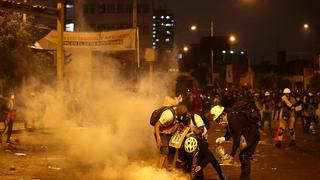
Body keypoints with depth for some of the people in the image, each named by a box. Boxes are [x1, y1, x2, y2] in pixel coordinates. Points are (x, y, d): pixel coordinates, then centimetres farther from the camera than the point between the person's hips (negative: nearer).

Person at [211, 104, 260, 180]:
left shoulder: (234, 119, -31)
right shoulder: (227, 118, -2)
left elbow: (236, 138, -30)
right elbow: (230, 131, 14)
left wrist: (232, 155, -26)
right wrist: (223, 138, -7)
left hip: (252, 137, -10)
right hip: (245, 137, 10)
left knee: (245, 158, -15)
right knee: (242, 156, 17)